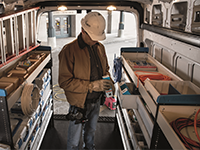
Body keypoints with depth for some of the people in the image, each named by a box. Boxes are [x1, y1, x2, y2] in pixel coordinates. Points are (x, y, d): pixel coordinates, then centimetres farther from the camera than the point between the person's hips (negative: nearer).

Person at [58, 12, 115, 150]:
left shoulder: (99, 47, 0)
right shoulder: (69, 50, -21)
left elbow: (105, 68, 14)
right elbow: (65, 81, -23)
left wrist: (109, 81, -8)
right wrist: (91, 85, -31)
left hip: (96, 100, 6)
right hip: (80, 103, -6)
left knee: (91, 130, 30)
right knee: (75, 139, 12)